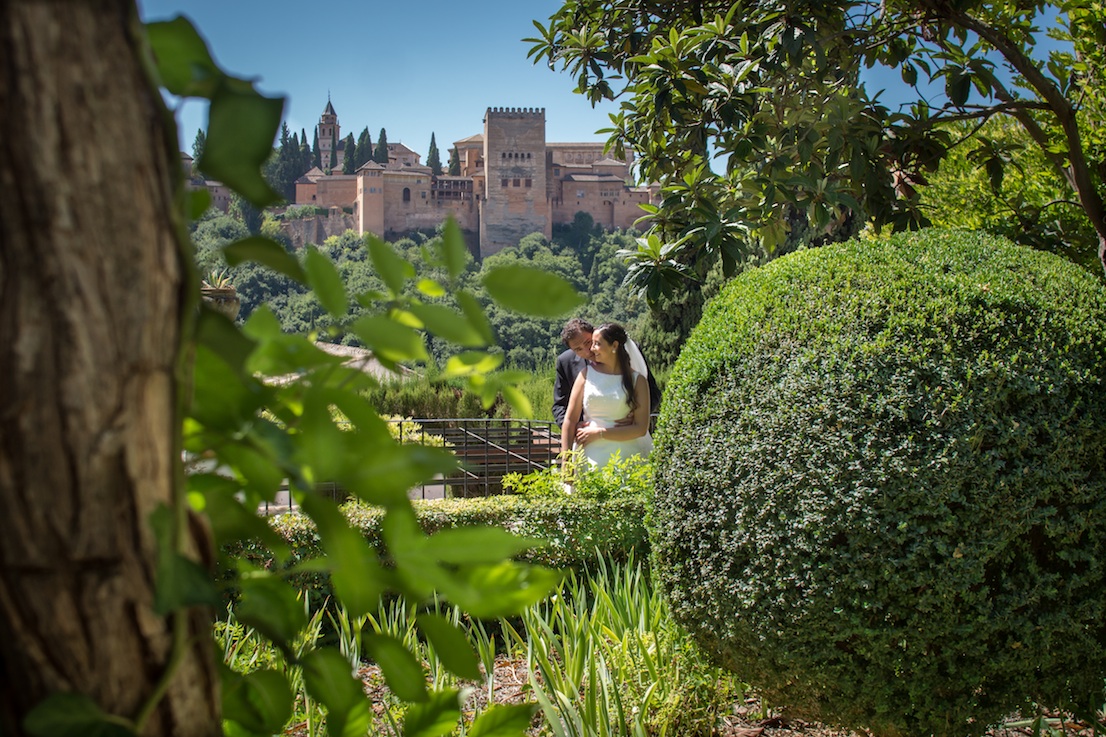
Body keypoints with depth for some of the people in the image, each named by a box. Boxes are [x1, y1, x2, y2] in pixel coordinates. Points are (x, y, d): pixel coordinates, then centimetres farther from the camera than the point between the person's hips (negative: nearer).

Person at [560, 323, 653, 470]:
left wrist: (599, 433, -8)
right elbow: (570, 419, 5)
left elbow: (641, 428, -2)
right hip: (592, 457, 1)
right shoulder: (587, 374, 8)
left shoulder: (637, 380, 4)